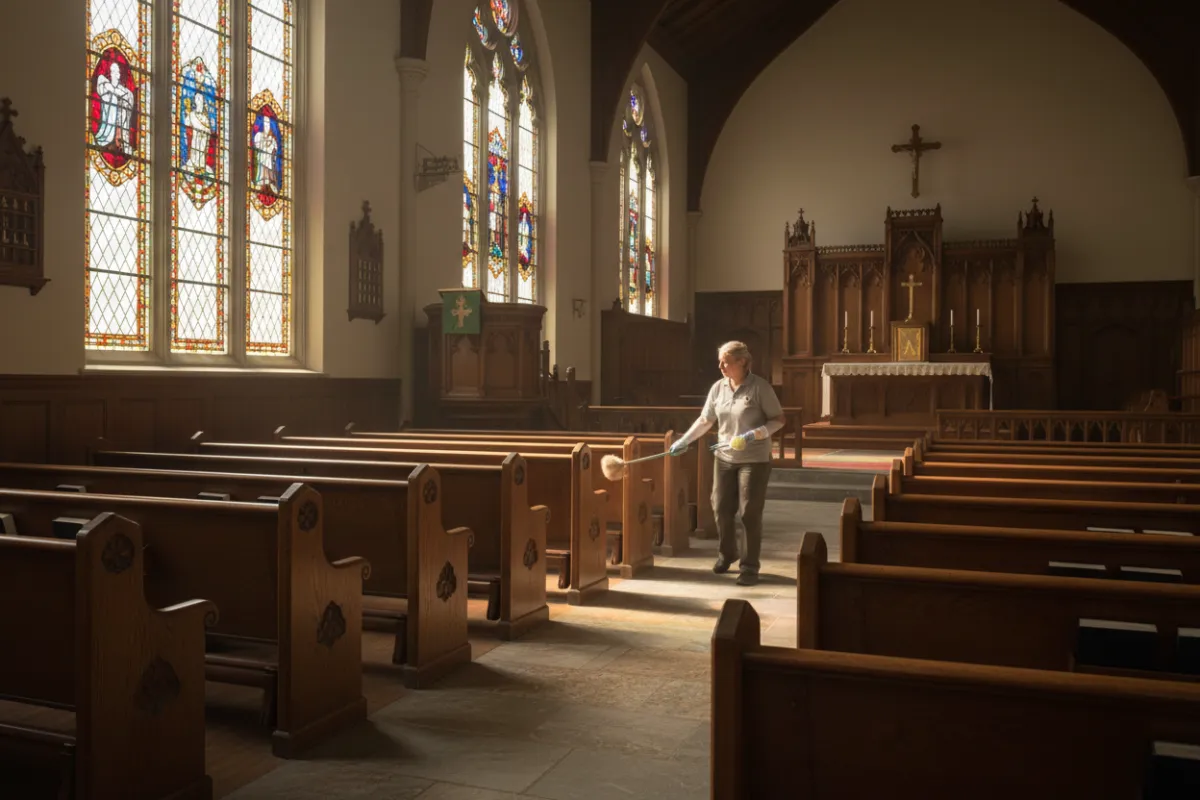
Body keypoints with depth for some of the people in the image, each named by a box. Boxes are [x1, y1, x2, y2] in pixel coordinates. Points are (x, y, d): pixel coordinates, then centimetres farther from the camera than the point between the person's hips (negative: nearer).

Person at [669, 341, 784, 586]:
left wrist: (757, 433, -24)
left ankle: (750, 566, 11)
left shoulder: (760, 387, -13)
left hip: (754, 459, -5)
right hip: (724, 457, 5)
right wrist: (684, 441, 1)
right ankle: (726, 554, 34)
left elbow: (778, 419, -9)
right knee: (721, 508, 10)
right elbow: (705, 420, 8)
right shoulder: (718, 388, 1)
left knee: (750, 513, -1)